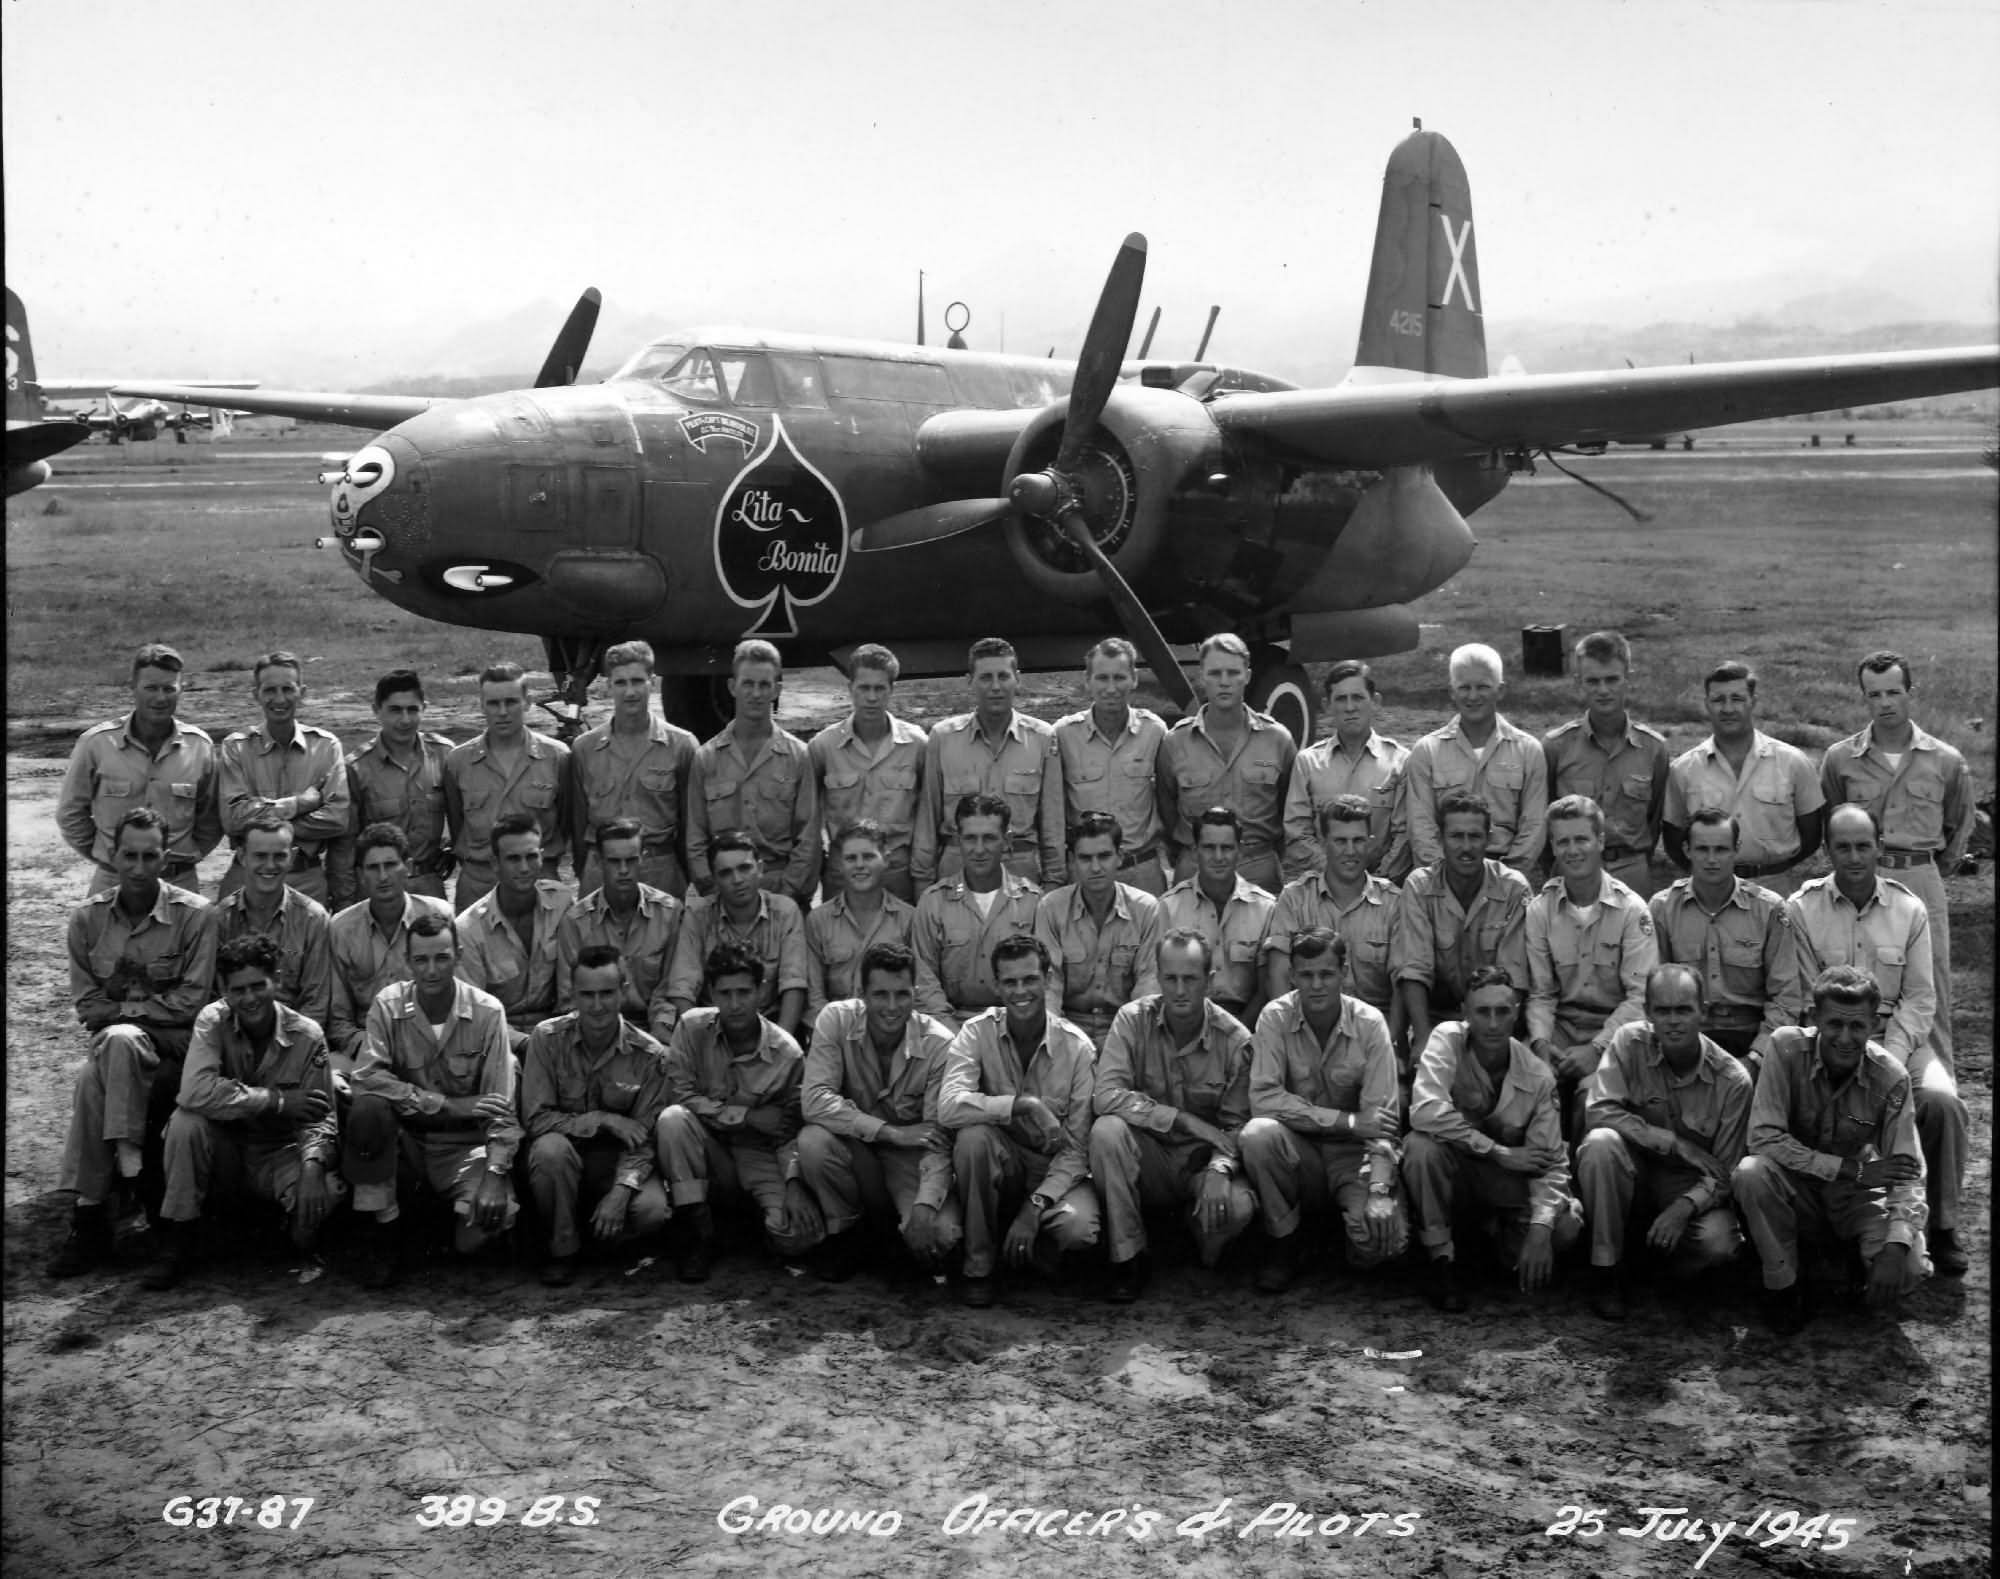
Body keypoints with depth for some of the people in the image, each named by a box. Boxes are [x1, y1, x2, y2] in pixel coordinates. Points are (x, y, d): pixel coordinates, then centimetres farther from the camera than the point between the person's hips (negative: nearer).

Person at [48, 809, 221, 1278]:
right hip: (112, 1042, 3)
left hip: (175, 1045, -3)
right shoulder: (87, 917, 6)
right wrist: (149, 1007, -8)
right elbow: (86, 1005, 5)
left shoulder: (194, 914, -4)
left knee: (114, 1046, -35)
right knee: (91, 1079, -31)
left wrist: (123, 1009, -8)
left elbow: (190, 1002, -8)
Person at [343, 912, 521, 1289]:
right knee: (368, 1108, -32)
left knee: (489, 1218, -28)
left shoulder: (487, 1012, -9)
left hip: (462, 1144, -1)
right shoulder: (388, 1004, -7)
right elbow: (367, 1077, -21)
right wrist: (448, 1105, -27)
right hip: (405, 1135, 1)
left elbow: (500, 1106, -11)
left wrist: (496, 1174, -25)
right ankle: (380, 1234, -14)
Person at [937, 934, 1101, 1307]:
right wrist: (1024, 1104, -34)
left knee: (1079, 1228, -32)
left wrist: (1036, 1206, -24)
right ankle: (979, 1264, -16)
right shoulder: (977, 1032, -9)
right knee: (973, 1134, -33)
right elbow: (948, 1107, -27)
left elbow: (1078, 1148, -11)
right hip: (998, 1165, 1)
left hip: (1055, 1170, 0)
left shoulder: (1076, 1047, -10)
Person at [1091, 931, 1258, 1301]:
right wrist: (1184, 1119, -26)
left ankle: (1206, 1255, 8)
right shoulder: (1134, 1020, -10)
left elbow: (1237, 1124, -7)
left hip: (1203, 1160, 0)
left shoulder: (1235, 1039, -9)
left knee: (1239, 1206, -33)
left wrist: (1220, 1169, -29)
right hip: (1149, 1156, 0)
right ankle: (1127, 1260, -18)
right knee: (1107, 1130, -32)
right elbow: (1105, 1096, -22)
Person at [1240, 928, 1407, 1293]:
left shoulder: (1369, 1023, -8)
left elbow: (1382, 1115, -13)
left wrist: (1379, 1191, -28)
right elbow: (1263, 1098, -19)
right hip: (1297, 1151, 0)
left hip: (1353, 1154, 0)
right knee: (1257, 1133, -33)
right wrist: (1349, 1121, -24)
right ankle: (1283, 1245, -10)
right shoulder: (1276, 1017, -9)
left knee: (1386, 1237, -27)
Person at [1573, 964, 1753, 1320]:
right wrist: (1673, 1142, -26)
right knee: (1601, 1142, -33)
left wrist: (1684, 1207, -31)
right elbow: (1598, 1112, -23)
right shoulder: (1630, 1042, -14)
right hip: (1635, 1169, 0)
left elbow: (1725, 1172, -11)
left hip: (1691, 1185, 0)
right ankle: (1606, 1269, -18)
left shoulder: (1733, 1080, -14)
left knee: (1718, 1243, -31)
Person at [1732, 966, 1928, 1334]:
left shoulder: (1891, 1078, -16)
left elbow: (1908, 1172, -17)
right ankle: (1781, 1287, -12)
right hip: (1797, 1187, 0)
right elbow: (1764, 1138, -25)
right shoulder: (1788, 1048, -20)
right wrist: (1851, 1169, -28)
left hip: (1857, 1195, 0)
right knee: (1750, 1172, -35)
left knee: (1908, 1270, -27)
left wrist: (1895, 1248, -34)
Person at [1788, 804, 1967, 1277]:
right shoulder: (1801, 909, 0)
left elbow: (1920, 998, 3)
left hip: (1898, 1035, 2)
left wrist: (1892, 1057, -13)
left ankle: (1943, 1228, -11)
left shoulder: (1909, 909, 5)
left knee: (1942, 1100, -27)